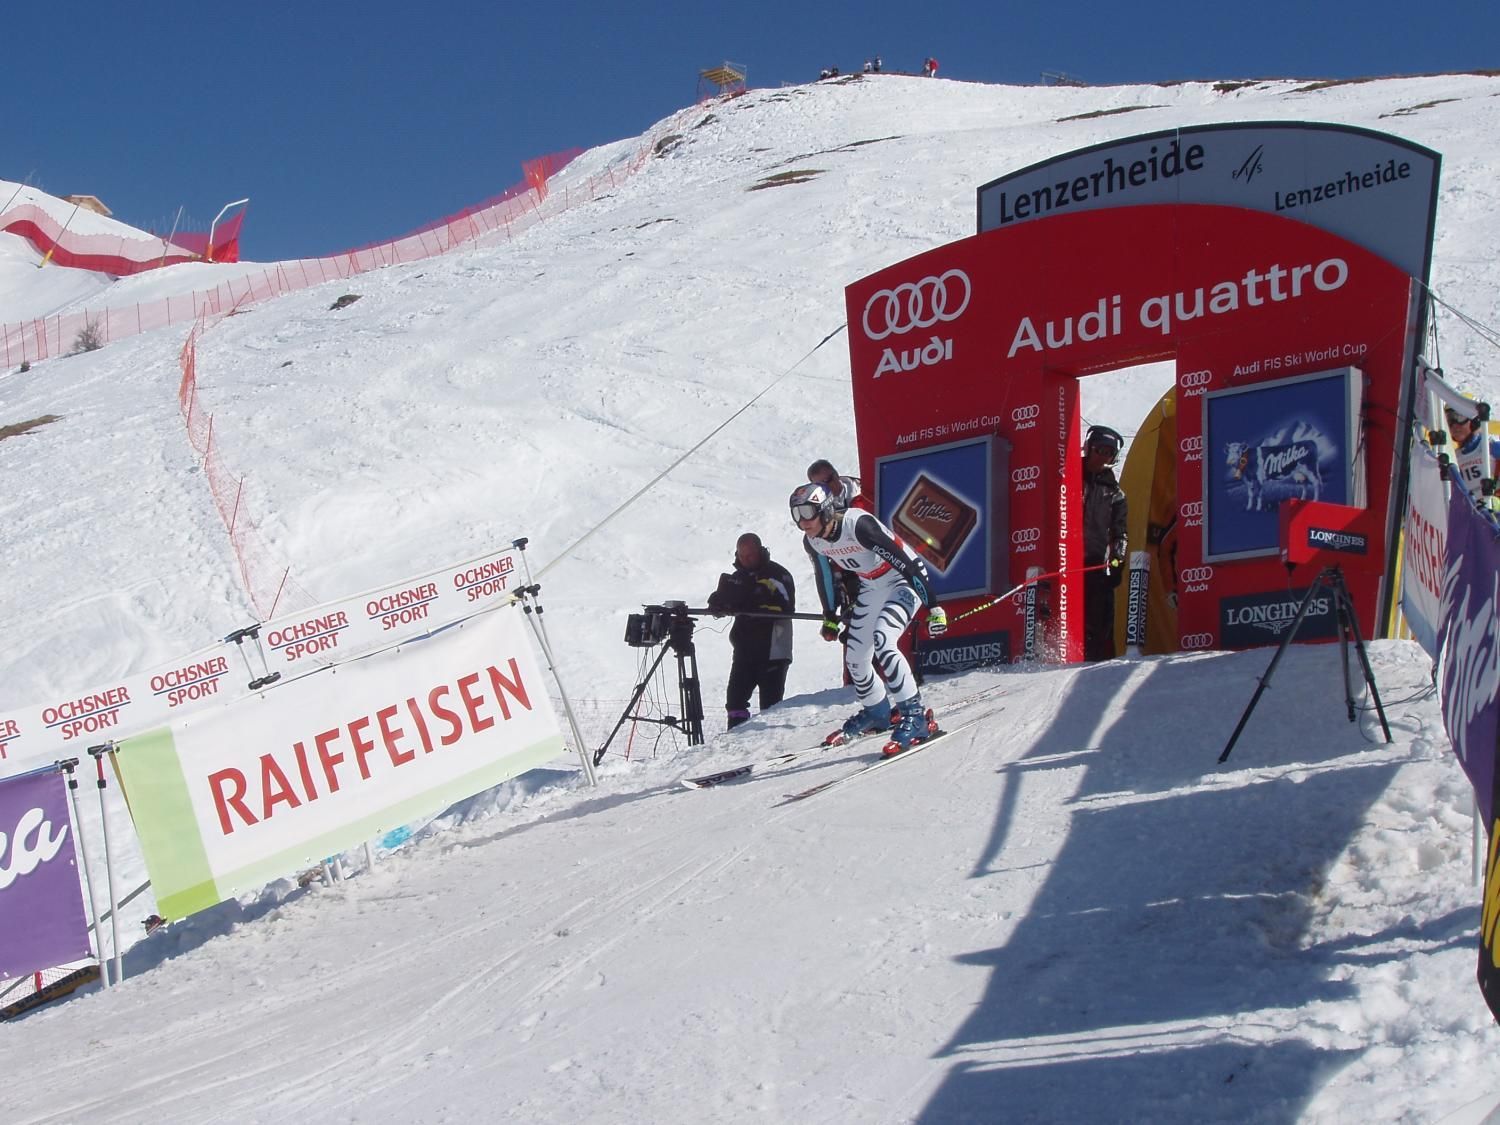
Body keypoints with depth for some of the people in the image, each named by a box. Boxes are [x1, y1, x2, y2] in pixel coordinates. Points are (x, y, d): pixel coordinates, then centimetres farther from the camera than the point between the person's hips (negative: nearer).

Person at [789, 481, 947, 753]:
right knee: (855, 657, 5)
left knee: (881, 640, -29)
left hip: (904, 581, -8)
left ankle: (915, 715, -23)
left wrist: (933, 606, -30)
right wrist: (830, 618, 19)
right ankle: (876, 713, 33)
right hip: (871, 588, 8)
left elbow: (907, 562, -31)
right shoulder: (812, 542, -9)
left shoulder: (858, 524, -32)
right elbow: (825, 577, 12)